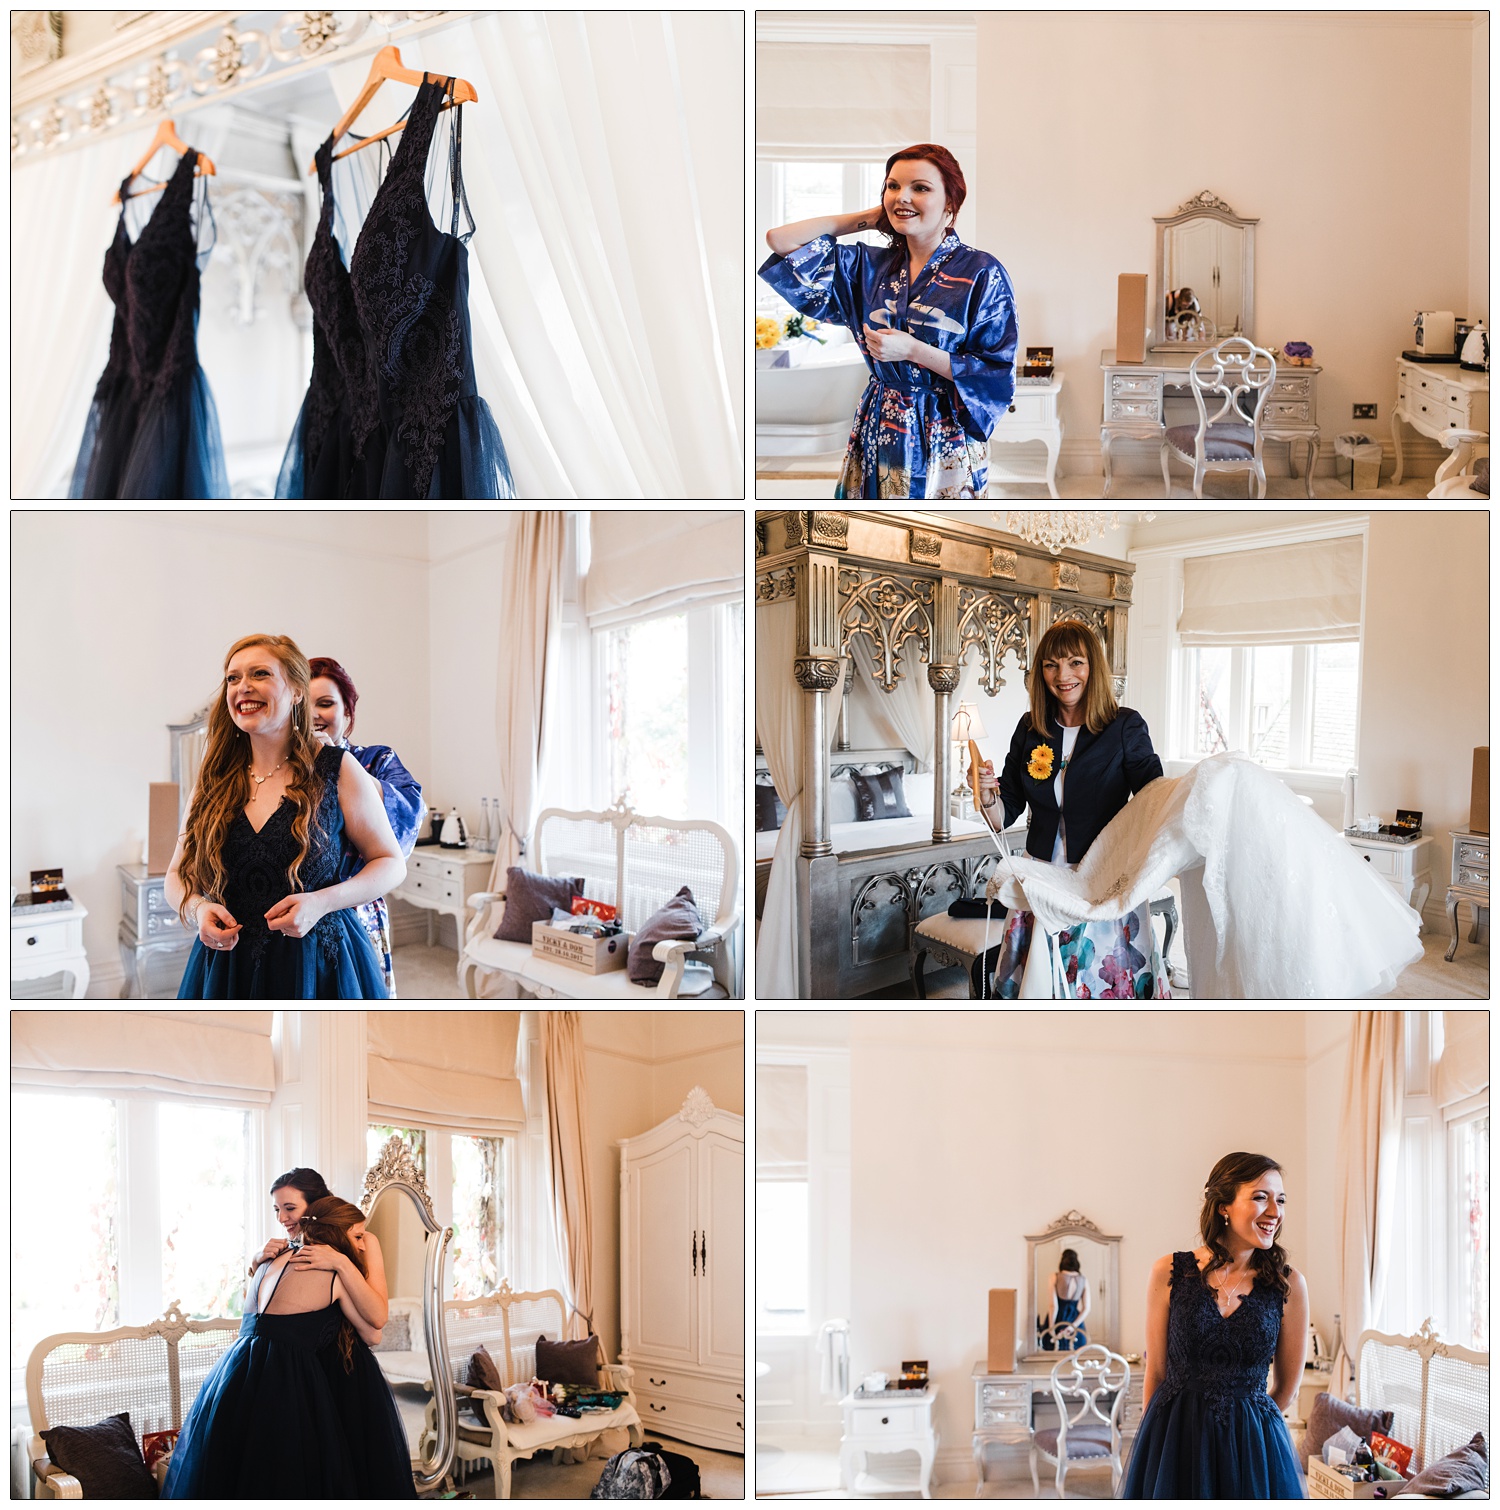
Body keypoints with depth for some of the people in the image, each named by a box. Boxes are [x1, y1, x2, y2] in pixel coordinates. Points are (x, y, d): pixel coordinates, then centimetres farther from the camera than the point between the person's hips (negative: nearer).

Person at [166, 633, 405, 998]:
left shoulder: (336, 770, -6)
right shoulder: (214, 782, 4)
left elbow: (392, 864, -1)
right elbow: (177, 875, 13)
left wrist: (322, 902, -17)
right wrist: (196, 909, -11)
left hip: (320, 966, -3)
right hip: (228, 966, 3)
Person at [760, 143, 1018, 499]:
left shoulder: (982, 273, -8)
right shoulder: (870, 265, 5)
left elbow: (998, 374, -12)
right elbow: (780, 240, 1)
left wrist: (913, 351, -19)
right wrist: (871, 217, 3)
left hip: (943, 444, -4)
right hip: (877, 437, 4)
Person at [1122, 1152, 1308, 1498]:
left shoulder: (1288, 1285, -6)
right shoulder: (1168, 1273, -7)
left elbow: (1287, 1388, 4)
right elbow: (1156, 1373, 1)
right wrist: (1151, 1450, 3)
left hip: (1252, 1444, 0)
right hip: (1173, 1441, 0)